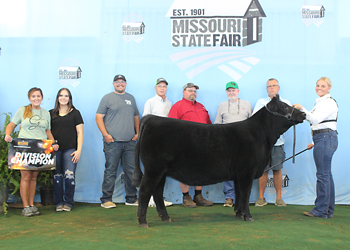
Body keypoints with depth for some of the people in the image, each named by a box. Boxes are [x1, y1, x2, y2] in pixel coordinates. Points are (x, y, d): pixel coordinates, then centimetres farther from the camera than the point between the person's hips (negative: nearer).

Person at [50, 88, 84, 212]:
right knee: (57, 176, 2)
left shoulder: (75, 113, 8)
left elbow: (80, 133, 5)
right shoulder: (51, 114, 13)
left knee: (69, 176, -8)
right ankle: (58, 202, 12)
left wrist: (79, 150, -3)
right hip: (55, 149, 2)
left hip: (70, 149, -2)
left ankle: (68, 202, 4)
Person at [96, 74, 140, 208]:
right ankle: (106, 199, 5)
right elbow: (99, 117, 0)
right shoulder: (107, 98, 5)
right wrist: (105, 134, -11)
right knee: (110, 171, -3)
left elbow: (136, 117, 25)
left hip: (130, 142, 5)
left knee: (131, 171, 7)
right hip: (113, 142, -4)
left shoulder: (131, 98, 20)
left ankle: (131, 199, 16)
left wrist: (137, 132, 12)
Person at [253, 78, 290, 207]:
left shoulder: (285, 103, 13)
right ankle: (261, 198, 10)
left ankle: (279, 198, 12)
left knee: (277, 170, 2)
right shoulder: (261, 102, 12)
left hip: (278, 141, 0)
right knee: (263, 170, 1)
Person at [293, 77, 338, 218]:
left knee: (323, 175, -8)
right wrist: (315, 142, 22)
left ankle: (321, 210, -3)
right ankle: (328, 210, 16)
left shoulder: (329, 102, -9)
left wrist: (302, 109, -27)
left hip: (325, 138, -11)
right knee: (327, 175, 11)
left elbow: (315, 119, -22)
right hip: (323, 139, 11)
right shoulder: (321, 102, 22)